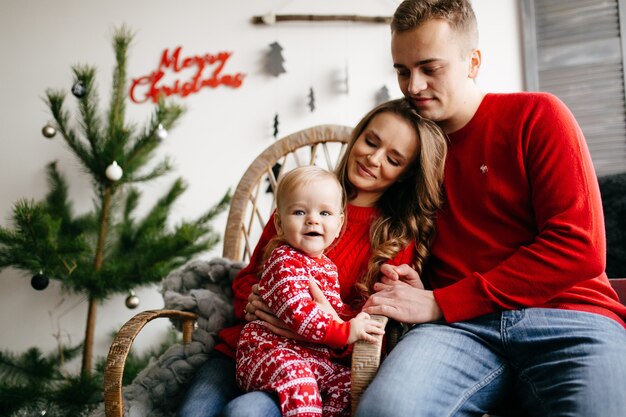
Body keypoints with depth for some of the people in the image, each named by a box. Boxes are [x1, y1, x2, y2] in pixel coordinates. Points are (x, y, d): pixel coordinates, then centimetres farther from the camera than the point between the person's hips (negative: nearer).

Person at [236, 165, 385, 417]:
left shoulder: (326, 266, 18)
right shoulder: (284, 261, -13)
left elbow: (335, 308, 26)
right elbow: (297, 312, -25)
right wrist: (345, 332, -26)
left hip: (314, 357, 9)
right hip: (270, 350, -9)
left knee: (347, 384, -3)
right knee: (296, 378, -36)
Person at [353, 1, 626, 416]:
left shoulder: (537, 116, 5)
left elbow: (579, 247, -7)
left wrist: (439, 303, -9)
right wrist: (413, 290, -1)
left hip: (565, 318, -2)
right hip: (458, 327, 3)